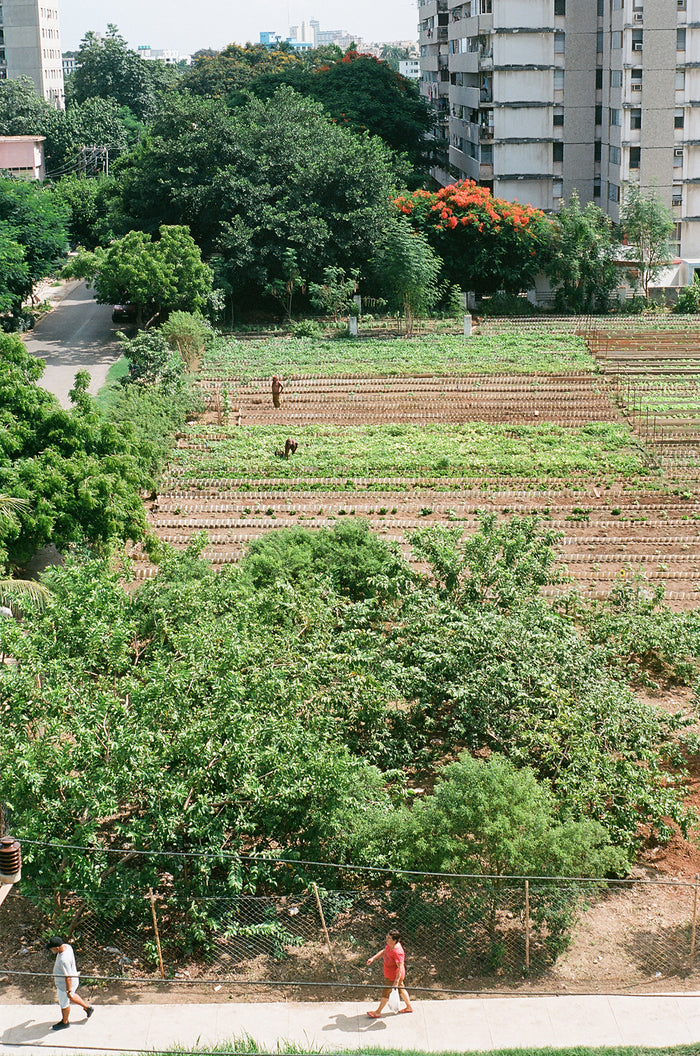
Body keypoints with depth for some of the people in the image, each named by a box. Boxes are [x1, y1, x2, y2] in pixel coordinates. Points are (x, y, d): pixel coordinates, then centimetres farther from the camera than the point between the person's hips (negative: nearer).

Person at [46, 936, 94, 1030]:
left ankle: (65, 1022, 43)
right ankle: (87, 1007, 49)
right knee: (72, 997, 32)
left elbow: (68, 977, -32)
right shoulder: (66, 946, -14)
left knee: (64, 1003, 18)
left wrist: (69, 991, -21)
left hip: (65, 985, -8)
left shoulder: (64, 960, -41)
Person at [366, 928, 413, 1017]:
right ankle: (409, 1007, 46)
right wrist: (373, 958, 3)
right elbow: (383, 951, 11)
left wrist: (396, 982, -33)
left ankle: (378, 1012, 32)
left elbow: (400, 968, -34)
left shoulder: (397, 952, -38)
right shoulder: (390, 945, -11)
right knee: (401, 989, 26)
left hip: (394, 977, -8)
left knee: (386, 993, 12)